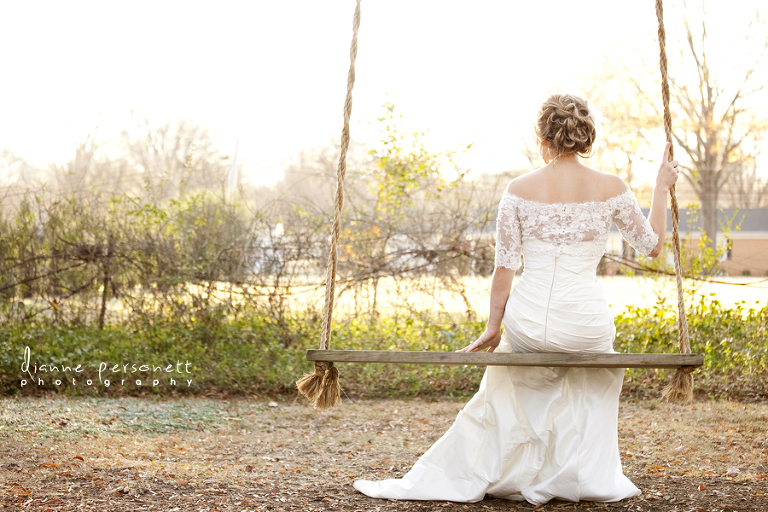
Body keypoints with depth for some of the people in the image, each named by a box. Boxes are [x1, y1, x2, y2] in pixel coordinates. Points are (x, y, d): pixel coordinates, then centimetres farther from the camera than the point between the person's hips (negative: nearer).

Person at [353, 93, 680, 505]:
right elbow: (652, 245, 12)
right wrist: (661, 187, 24)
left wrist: (493, 327, 10)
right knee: (599, 378, 36)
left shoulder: (519, 189, -2)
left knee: (502, 389, 31)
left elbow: (505, 267, -1)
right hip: (586, 323, 0)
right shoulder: (611, 188, -2)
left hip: (528, 321, 0)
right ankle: (593, 476, 32)